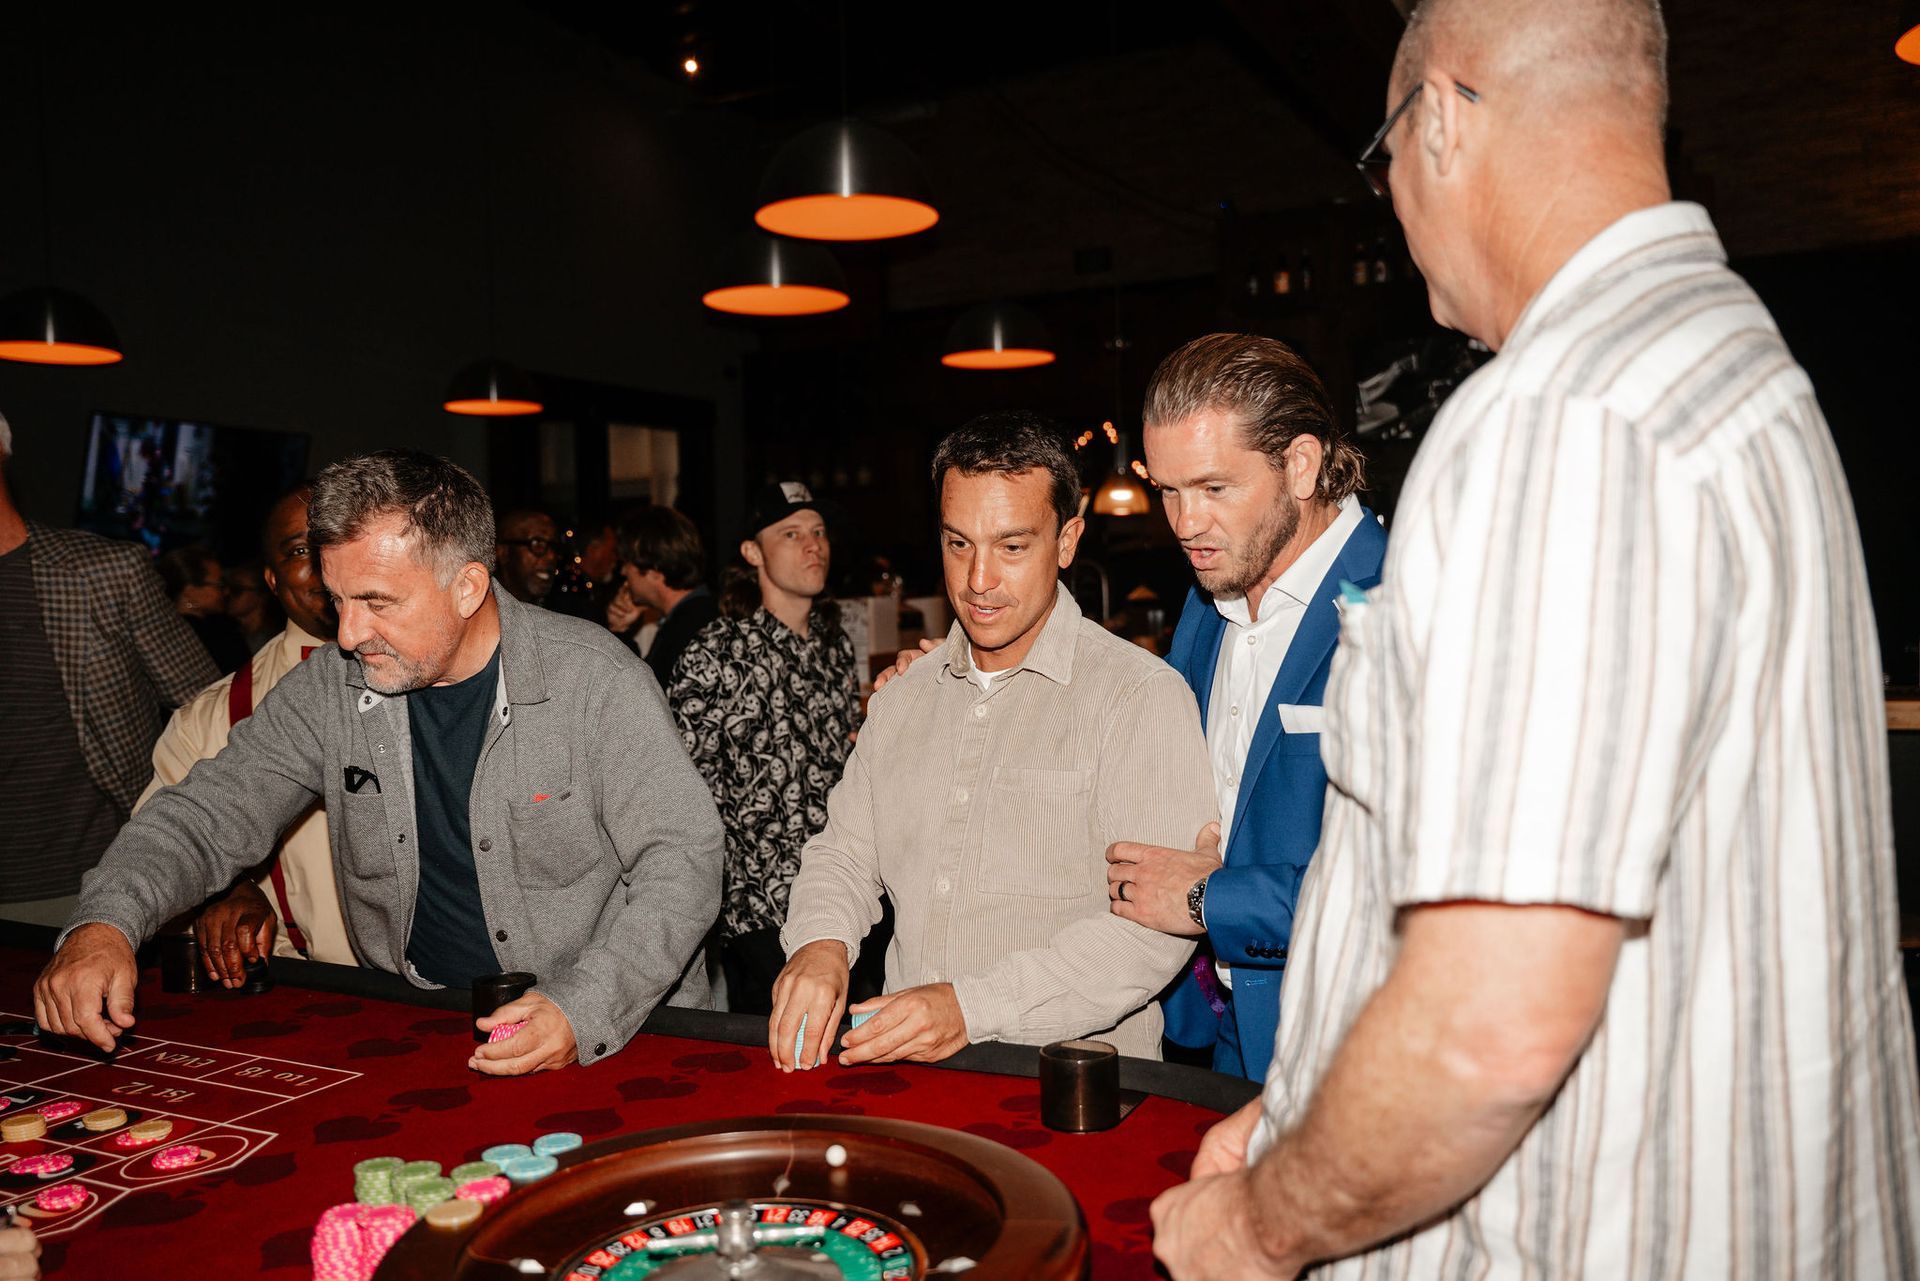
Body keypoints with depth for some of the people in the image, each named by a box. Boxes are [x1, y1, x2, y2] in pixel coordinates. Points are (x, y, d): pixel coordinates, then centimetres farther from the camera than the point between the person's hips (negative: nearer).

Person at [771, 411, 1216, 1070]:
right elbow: (844, 853, 18)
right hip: (908, 1079, 5)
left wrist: (972, 1006, -20)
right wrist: (820, 942, -5)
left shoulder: (1143, 696, -6)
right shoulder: (903, 698, 16)